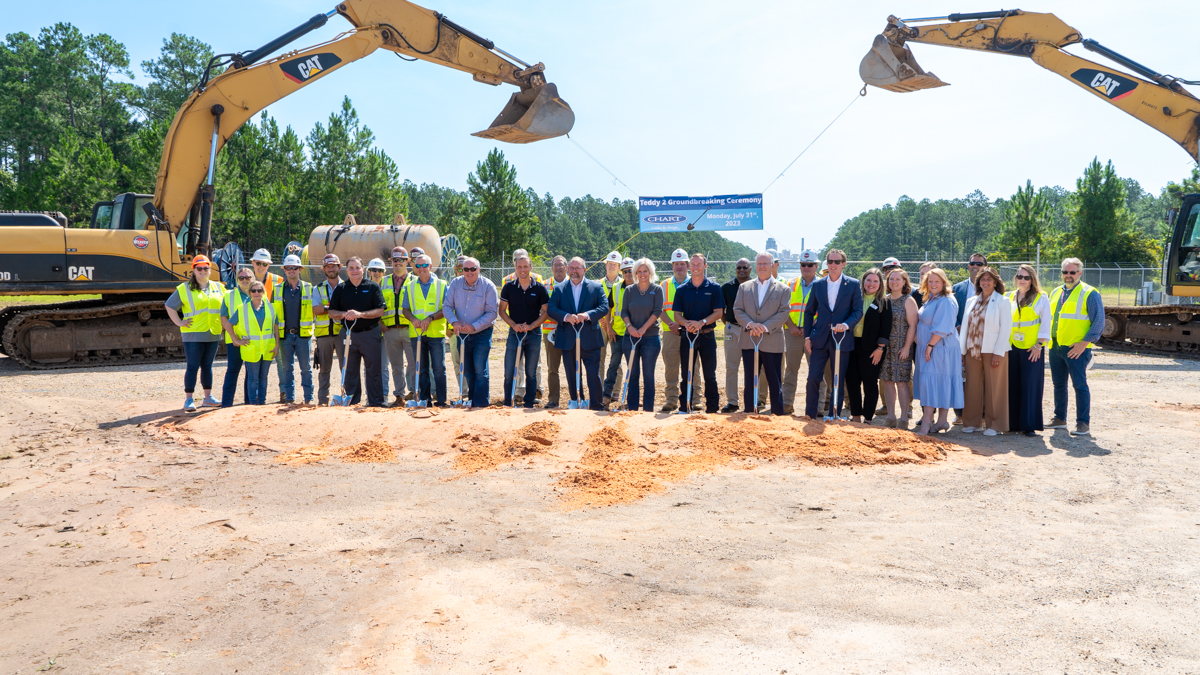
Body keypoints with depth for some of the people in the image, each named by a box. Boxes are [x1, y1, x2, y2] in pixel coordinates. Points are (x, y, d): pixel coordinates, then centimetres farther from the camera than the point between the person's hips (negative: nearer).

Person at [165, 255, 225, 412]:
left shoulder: (219, 288, 13)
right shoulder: (184, 289, 1)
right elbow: (170, 306, 4)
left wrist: (223, 323, 10)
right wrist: (179, 323, -3)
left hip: (213, 335, 4)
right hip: (193, 335, -4)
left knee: (207, 366, 12)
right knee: (192, 367, -4)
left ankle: (208, 398, 18)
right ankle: (189, 400, 1)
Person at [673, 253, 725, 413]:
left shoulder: (714, 288, 2)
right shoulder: (681, 290, 8)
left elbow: (718, 313, -3)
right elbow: (677, 314, 6)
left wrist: (701, 322, -18)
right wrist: (686, 323, -16)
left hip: (707, 336, -2)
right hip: (687, 335, 2)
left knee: (710, 375, 3)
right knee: (686, 374, 5)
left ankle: (712, 408, 9)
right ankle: (685, 408, 13)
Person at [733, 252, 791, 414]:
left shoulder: (783, 289, 5)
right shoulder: (744, 287, 12)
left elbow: (783, 313, -4)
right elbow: (737, 310, 5)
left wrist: (765, 327, -16)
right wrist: (750, 324, -13)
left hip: (772, 342, -2)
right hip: (748, 341, 2)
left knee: (775, 383, 3)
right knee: (750, 381, 7)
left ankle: (778, 415, 11)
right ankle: (749, 414, 14)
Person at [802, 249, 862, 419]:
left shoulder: (853, 285, 2)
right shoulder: (817, 284, 9)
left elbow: (858, 311, -2)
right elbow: (809, 311, 12)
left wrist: (846, 325, -20)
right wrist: (807, 336, 4)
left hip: (842, 339, -1)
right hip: (819, 339, 2)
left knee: (838, 381, 4)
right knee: (813, 378, -2)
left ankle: (834, 417, 14)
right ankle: (810, 417, 8)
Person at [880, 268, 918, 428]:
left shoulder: (908, 300, -3)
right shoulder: (884, 300, 11)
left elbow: (912, 325, -7)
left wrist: (907, 347, -13)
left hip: (901, 347, -5)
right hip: (885, 347, 5)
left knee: (901, 381, -5)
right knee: (887, 380, 5)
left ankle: (903, 418, 1)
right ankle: (891, 416, 12)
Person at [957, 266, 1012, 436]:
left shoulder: (1002, 302, -2)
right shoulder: (971, 301, 12)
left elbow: (1005, 329, -8)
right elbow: (965, 326, 13)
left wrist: (998, 353, -14)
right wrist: (962, 350, 7)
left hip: (993, 352, -4)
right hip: (973, 351, 5)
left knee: (994, 388, 1)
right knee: (973, 387, 7)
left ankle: (994, 425, 9)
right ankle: (972, 422, 16)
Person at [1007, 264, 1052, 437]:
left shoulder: (1041, 298, 0)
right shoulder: (1010, 297, 12)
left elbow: (1046, 322, -4)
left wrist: (1039, 345, -10)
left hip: (1032, 348, -4)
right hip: (1012, 346, 4)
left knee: (1030, 385, -4)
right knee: (1012, 384, 5)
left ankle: (1029, 425, 0)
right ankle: (1013, 422, 13)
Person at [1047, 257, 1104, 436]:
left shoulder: (1089, 294, -4)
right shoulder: (1056, 293, 15)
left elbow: (1098, 322, -8)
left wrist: (1084, 343, -15)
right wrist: (1047, 338, 11)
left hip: (1076, 348, -6)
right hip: (1055, 346, 6)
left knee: (1080, 385, -4)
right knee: (1058, 384, 12)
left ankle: (1083, 423, 1)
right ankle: (1060, 418, 22)